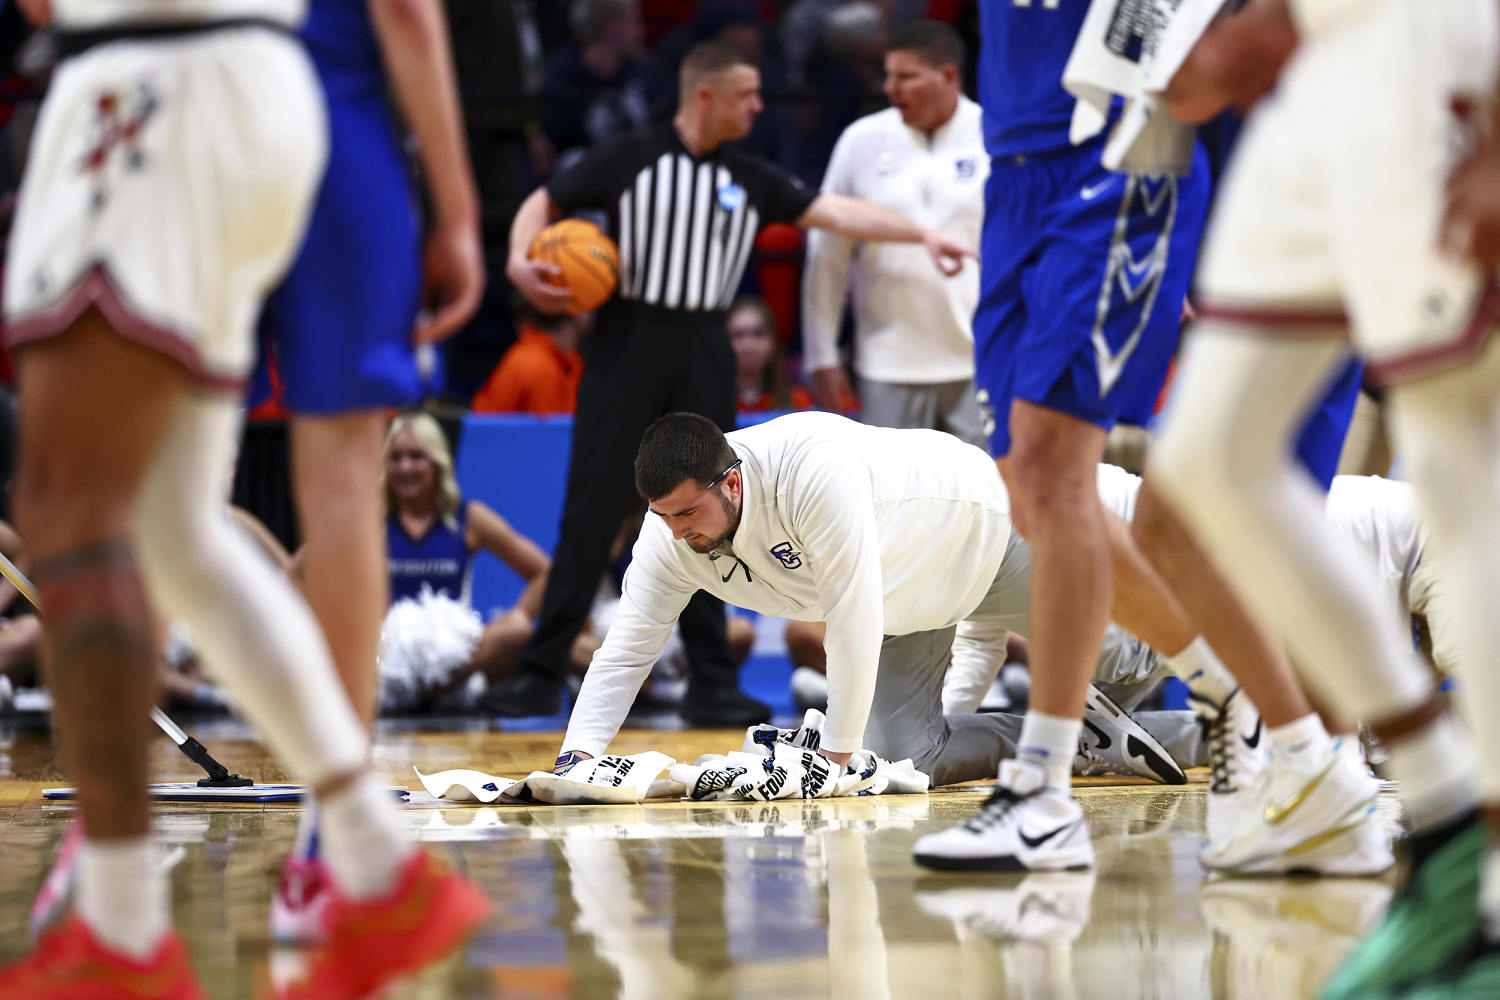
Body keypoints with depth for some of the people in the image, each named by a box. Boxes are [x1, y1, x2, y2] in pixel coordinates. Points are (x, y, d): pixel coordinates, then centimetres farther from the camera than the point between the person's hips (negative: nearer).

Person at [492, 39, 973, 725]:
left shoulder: (752, 182, 11)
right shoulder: (627, 159, 1)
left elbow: (832, 212, 4)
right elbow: (543, 203, 5)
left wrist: (921, 234, -6)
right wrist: (522, 259, -14)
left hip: (704, 358, 4)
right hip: (628, 342, -4)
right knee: (592, 509, -6)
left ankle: (711, 683, 7)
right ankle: (541, 673, -2)